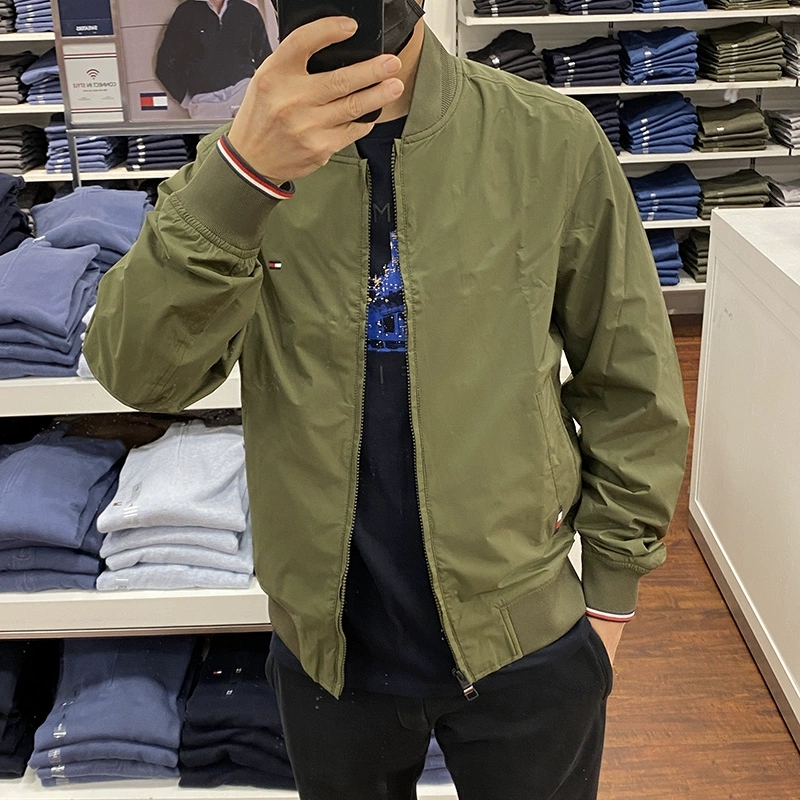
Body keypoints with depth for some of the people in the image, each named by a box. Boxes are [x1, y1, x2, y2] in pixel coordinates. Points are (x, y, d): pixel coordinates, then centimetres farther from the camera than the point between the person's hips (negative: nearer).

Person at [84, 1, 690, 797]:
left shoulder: (551, 139, -10)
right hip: (328, 648, 2)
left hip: (527, 642, -1)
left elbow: (628, 382, -2)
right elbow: (138, 372, -20)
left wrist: (614, 586, 0)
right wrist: (242, 176, -34)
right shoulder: (238, 161, -6)